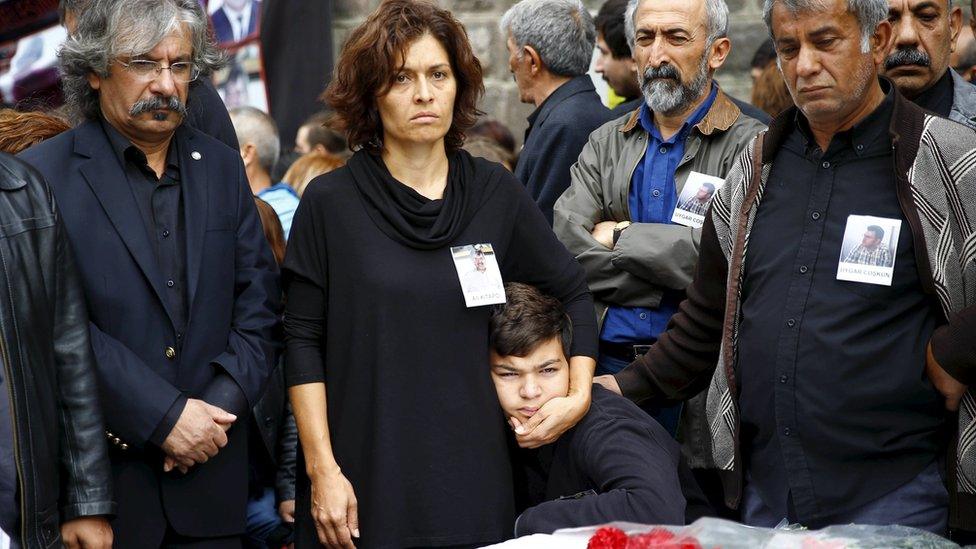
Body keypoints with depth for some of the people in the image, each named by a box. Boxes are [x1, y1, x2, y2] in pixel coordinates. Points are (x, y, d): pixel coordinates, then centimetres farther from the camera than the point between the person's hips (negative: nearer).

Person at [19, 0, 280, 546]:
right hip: (100, 475, -4)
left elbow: (258, 301, 9)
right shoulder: (47, 174, -6)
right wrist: (164, 416, -17)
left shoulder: (222, 167, 11)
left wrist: (222, 404, -6)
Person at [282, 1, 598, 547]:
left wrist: (579, 396, 4)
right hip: (364, 478, -2)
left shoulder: (496, 194, 4)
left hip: (471, 475, 2)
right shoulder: (331, 202, -2)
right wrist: (321, 469, -9)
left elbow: (572, 292, 16)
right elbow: (303, 342, -3)